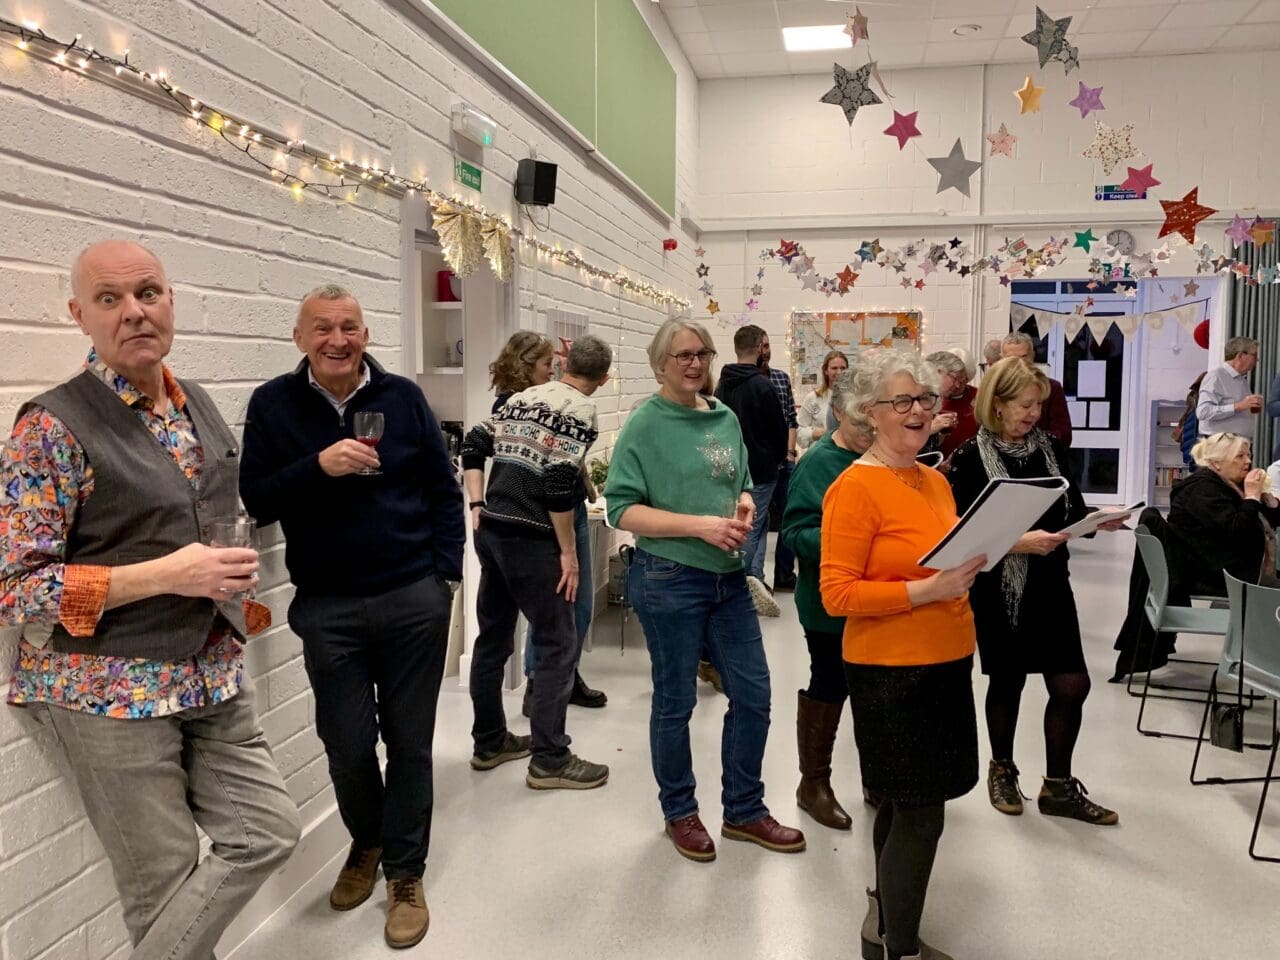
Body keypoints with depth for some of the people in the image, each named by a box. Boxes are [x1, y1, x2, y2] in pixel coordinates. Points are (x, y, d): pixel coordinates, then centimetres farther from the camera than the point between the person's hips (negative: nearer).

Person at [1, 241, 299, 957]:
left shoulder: (199, 406, 7)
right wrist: (165, 576, -21)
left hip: (214, 677, 6)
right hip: (113, 690, -6)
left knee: (270, 831, 7)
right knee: (164, 883, 5)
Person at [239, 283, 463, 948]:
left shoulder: (403, 397, 1)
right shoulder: (273, 405, 1)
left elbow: (444, 489, 6)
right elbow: (256, 500, -3)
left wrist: (446, 575, 1)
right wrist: (319, 466, -19)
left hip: (415, 600, 0)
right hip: (327, 609, 0)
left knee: (410, 743, 8)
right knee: (348, 745, 7)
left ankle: (405, 875, 26)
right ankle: (366, 842, 38)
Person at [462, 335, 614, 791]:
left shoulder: (523, 397, 14)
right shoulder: (581, 409, -9)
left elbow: (474, 446, 13)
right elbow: (559, 484, -18)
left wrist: (478, 506, 12)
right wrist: (568, 552, -11)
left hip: (490, 530, 8)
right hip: (528, 537, -8)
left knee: (493, 636, 16)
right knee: (558, 644, 1)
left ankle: (489, 742, 29)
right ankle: (549, 759, 6)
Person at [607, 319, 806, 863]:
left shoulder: (725, 419, 7)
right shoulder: (645, 424, -9)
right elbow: (623, 510, -13)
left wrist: (743, 509, -5)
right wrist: (699, 524, -20)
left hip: (728, 577, 6)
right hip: (669, 578, -6)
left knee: (753, 694, 10)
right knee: (675, 702, 9)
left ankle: (744, 810, 30)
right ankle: (680, 812, 30)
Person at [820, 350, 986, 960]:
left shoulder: (935, 482, 10)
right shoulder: (855, 487, -14)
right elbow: (837, 594, -17)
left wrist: (971, 562, 3)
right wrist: (928, 590, -22)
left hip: (945, 664, 8)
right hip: (892, 672, -8)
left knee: (905, 803, 18)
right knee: (920, 813, 0)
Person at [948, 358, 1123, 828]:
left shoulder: (1050, 448, 3)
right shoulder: (970, 459, -12)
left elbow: (1072, 510, 8)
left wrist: (1100, 520, -12)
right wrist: (1018, 542, -26)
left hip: (1051, 583, 4)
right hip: (998, 589, -4)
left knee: (1072, 684, 3)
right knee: (1007, 680, 11)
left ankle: (1058, 786, 22)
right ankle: (1002, 770, 35)